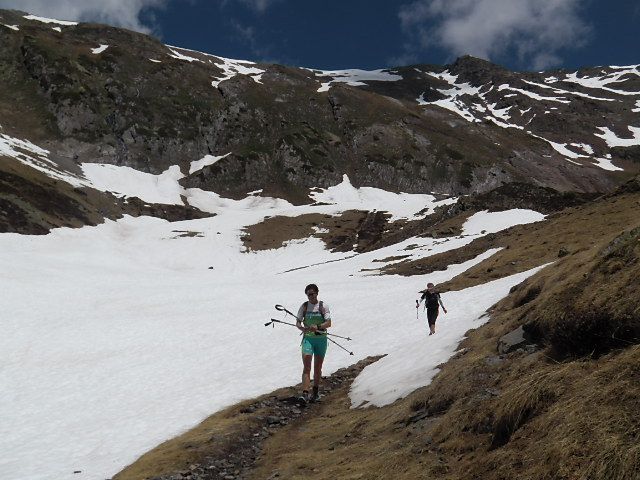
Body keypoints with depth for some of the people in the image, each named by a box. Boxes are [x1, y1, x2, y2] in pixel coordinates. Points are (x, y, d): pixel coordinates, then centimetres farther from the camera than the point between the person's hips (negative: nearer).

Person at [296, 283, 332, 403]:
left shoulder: (323, 306, -1)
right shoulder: (304, 306, 5)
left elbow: (329, 323, -10)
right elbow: (298, 322, 4)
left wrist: (318, 327, -28)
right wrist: (302, 328, -18)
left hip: (321, 339, 0)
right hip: (308, 338, 0)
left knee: (318, 367, 10)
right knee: (306, 367, -12)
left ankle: (316, 391, 25)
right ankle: (305, 392, -18)